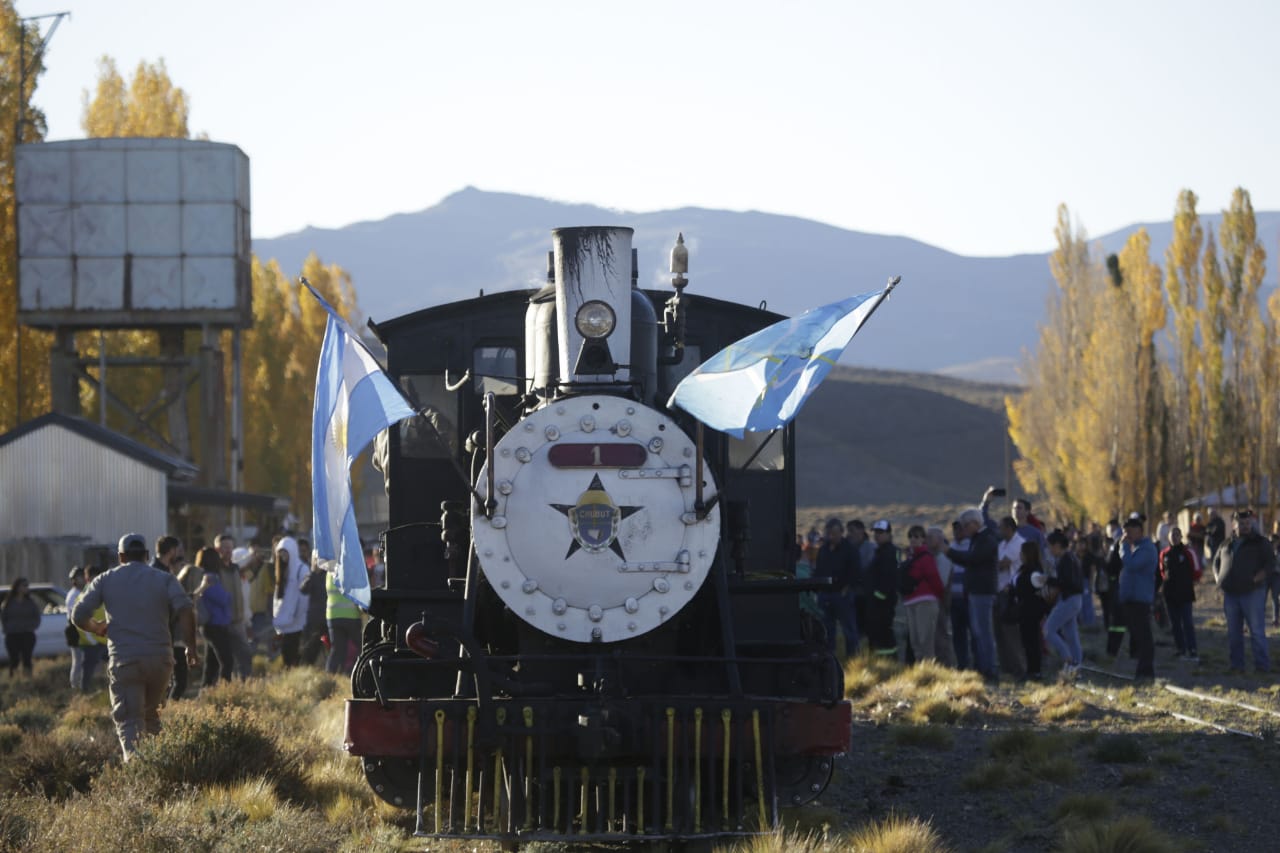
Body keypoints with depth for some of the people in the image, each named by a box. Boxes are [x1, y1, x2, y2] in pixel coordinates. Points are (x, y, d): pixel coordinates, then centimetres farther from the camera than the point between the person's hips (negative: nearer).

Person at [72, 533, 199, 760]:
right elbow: (185, 611, -10)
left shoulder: (105, 580, 8)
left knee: (128, 721, -4)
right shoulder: (165, 579, 7)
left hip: (124, 660, -2)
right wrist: (191, 647, -4)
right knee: (151, 715, 22)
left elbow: (79, 616, 1)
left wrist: (97, 628, 22)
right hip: (160, 660, 2)